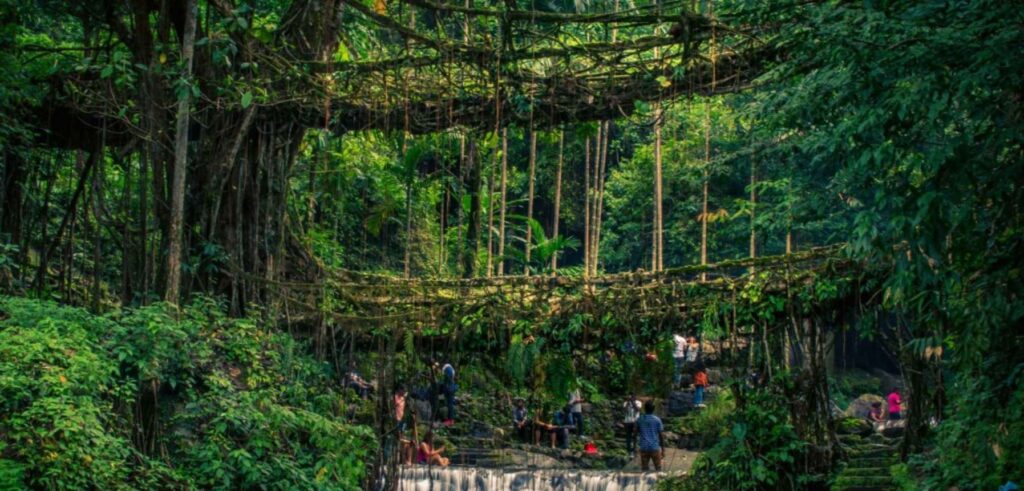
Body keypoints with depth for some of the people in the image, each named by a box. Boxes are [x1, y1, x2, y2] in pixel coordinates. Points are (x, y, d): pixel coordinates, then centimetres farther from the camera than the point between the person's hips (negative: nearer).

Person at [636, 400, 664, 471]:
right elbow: (661, 435, -5)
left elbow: (637, 431, 15)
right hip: (655, 448, -2)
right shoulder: (657, 420, -7)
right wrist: (663, 449, 3)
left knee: (644, 470, 8)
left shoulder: (639, 419, -1)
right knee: (658, 469, 10)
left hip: (643, 448, 2)